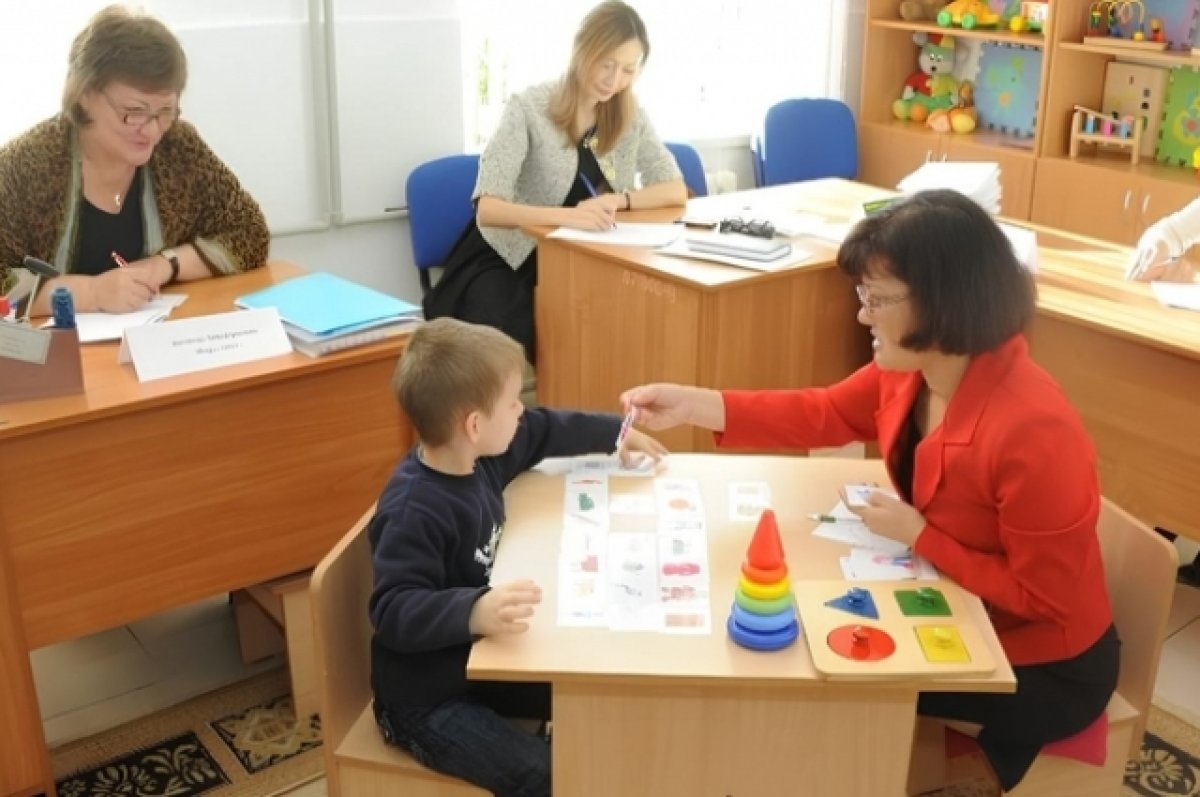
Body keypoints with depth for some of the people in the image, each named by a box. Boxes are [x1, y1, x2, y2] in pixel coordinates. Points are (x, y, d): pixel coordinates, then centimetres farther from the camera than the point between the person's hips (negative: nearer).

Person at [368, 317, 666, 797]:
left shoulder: (477, 456, -4)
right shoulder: (413, 512, -31)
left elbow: (546, 432, 13)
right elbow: (394, 611, -37)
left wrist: (615, 433, 24)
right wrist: (474, 612, -54)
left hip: (478, 661, 9)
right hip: (425, 700, -9)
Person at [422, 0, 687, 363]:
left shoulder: (631, 116, 0)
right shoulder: (529, 109, -16)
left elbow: (676, 191, 0)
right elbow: (488, 208, -24)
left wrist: (617, 199, -20)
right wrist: (567, 215, -41)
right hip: (511, 260, -5)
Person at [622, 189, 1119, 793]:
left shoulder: (1033, 433, -36)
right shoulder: (911, 368, -12)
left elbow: (1042, 599, -26)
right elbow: (824, 413, 1)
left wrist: (917, 535, -24)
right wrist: (692, 405, -9)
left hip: (1044, 669, -7)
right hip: (961, 613, 7)